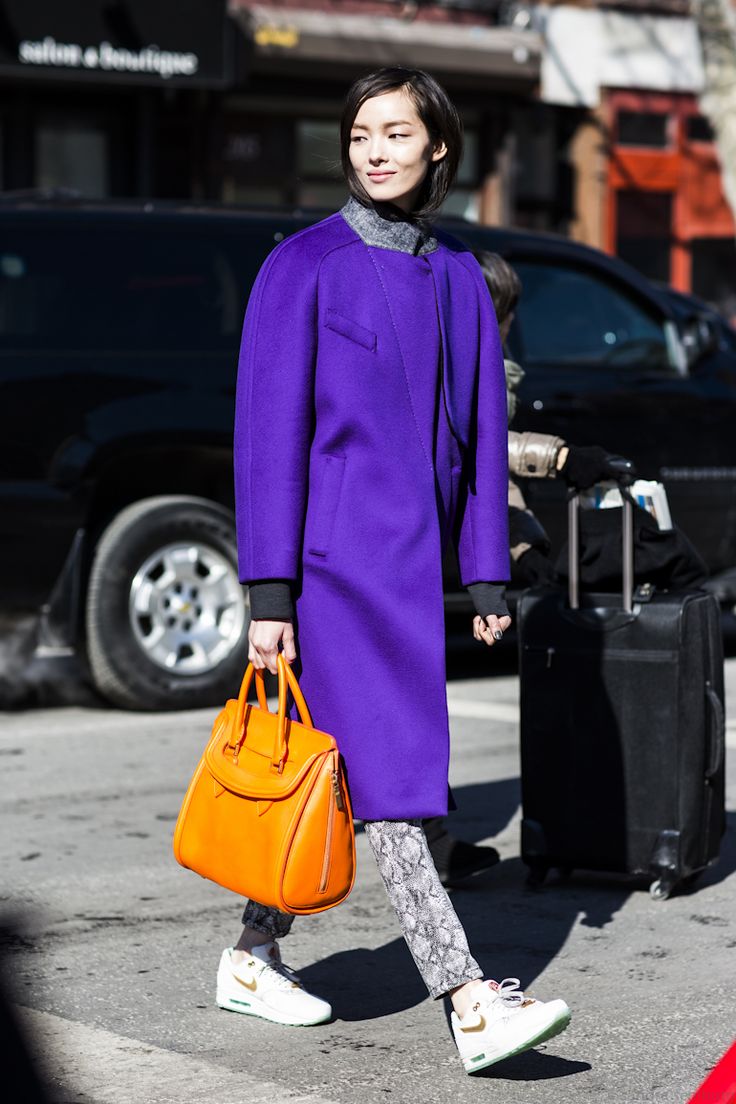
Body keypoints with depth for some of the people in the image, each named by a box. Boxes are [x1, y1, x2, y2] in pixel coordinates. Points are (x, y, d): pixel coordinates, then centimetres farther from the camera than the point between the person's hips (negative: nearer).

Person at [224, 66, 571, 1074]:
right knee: (384, 775, -10)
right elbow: (270, 430, -8)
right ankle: (471, 1009, -13)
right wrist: (269, 593, -12)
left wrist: (487, 576, 11)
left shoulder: (459, 278, 11)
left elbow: (480, 431, 14)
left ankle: (255, 958, 27)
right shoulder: (305, 266, -5)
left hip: (414, 557, 6)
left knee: (329, 774, 12)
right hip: (334, 555, -6)